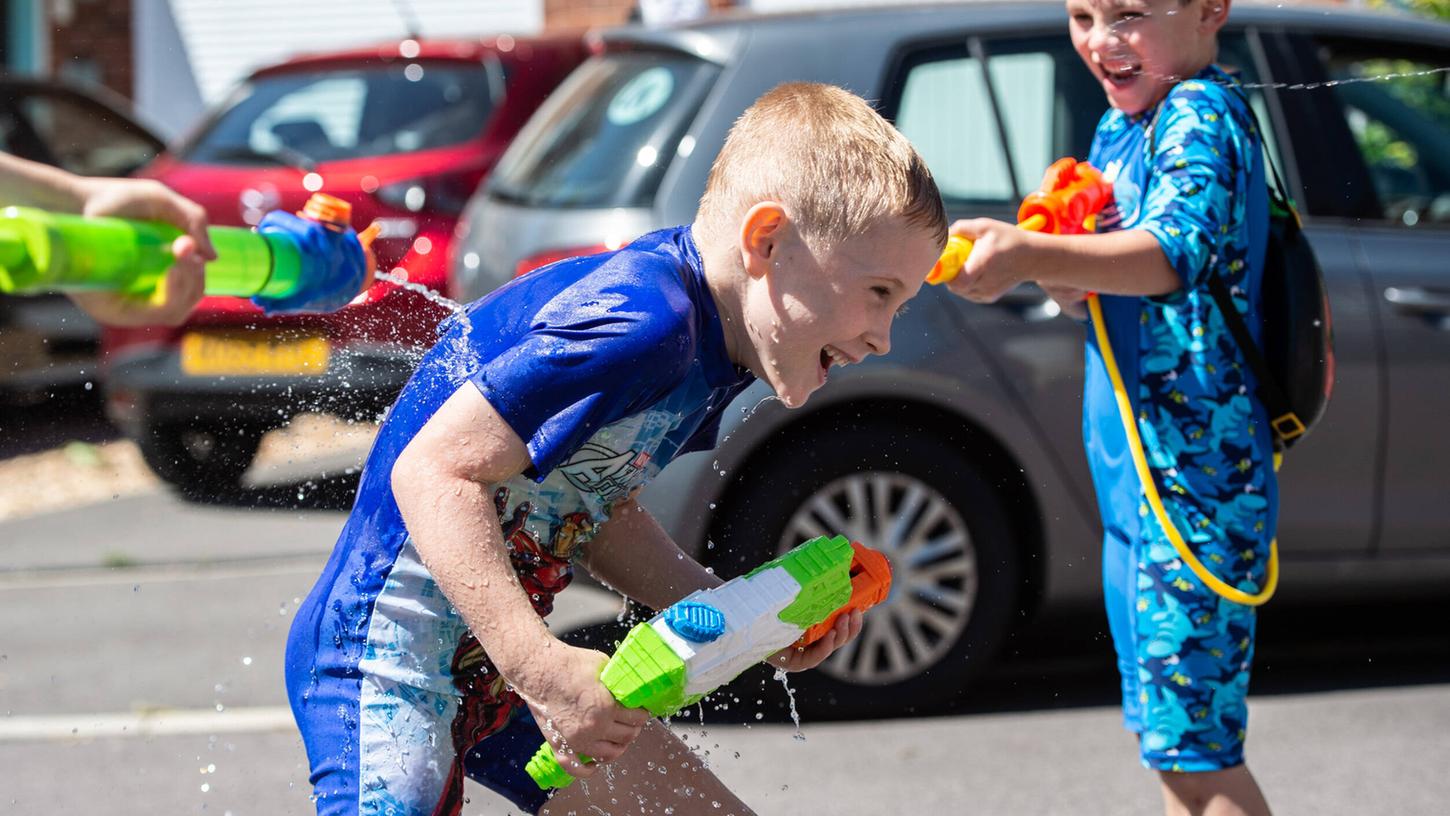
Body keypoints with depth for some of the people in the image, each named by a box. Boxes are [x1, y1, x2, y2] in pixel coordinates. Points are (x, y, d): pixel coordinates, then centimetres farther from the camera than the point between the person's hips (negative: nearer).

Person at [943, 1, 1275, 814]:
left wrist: (1031, 255, -48)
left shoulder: (1202, 114, -14)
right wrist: (1064, 272, -6)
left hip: (1195, 484, -10)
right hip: (1132, 482, 10)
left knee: (1194, 748, -9)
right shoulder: (1119, 126, 13)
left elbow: (1178, 247, -33)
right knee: (1167, 733, 17)